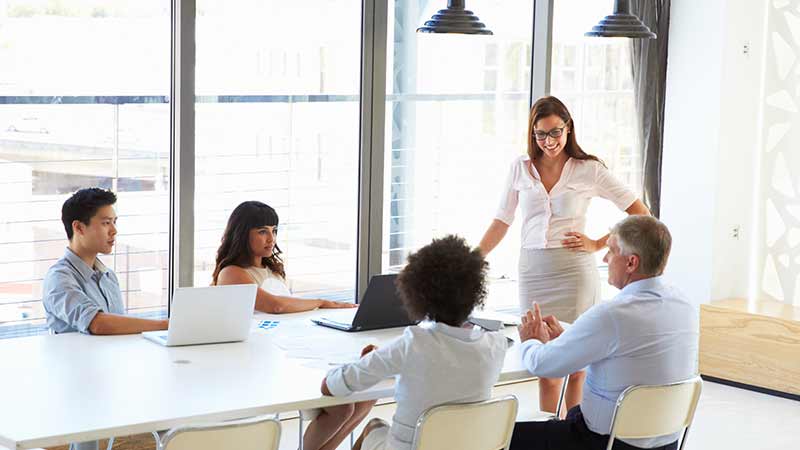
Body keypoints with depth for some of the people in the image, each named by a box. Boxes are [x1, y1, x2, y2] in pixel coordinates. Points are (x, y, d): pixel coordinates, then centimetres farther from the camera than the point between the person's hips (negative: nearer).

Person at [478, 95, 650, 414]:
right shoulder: (520, 168, 9)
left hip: (575, 271, -2)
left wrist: (598, 244, -3)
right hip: (532, 271, 2)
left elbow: (639, 213, 3)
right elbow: (502, 221, 15)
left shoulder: (588, 170, 1)